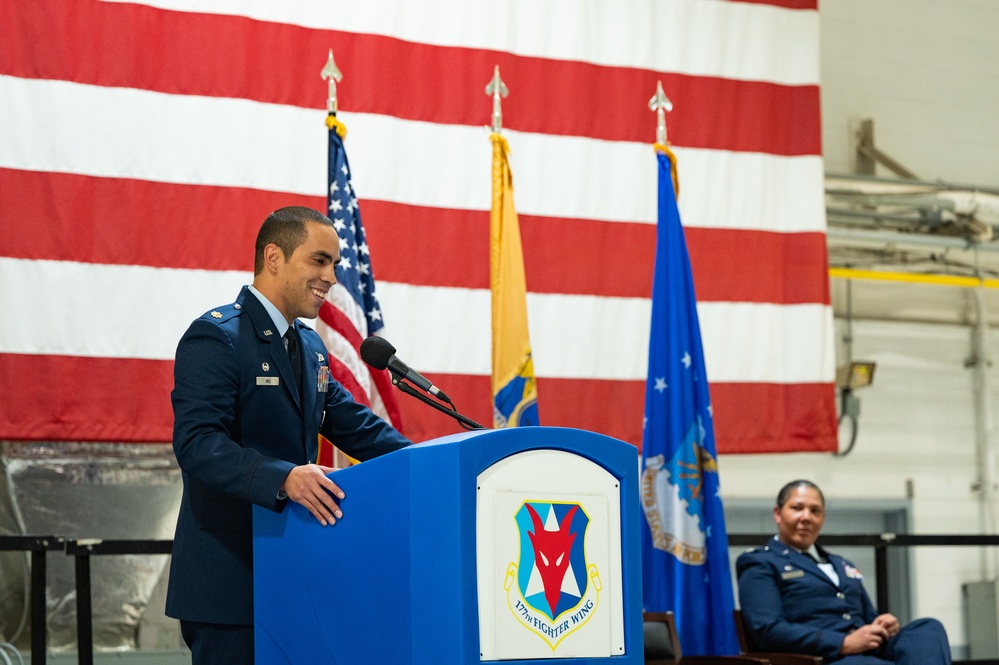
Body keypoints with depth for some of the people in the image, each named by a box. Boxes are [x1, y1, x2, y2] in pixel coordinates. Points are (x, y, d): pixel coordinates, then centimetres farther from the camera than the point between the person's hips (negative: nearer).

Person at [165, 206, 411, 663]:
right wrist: (283, 478, -35)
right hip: (229, 574, -8)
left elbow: (351, 423, 20)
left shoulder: (310, 346, 17)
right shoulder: (216, 337, -11)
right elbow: (197, 442, -22)